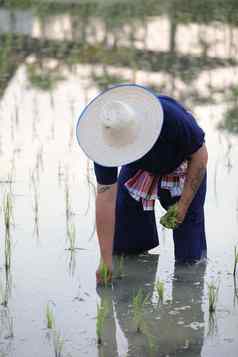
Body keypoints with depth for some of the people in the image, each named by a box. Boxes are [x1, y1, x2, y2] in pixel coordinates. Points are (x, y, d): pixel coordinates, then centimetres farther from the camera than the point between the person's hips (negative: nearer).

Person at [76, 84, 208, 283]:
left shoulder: (171, 117, -42)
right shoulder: (106, 141, -34)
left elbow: (200, 155, -23)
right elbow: (106, 197, -30)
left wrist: (184, 204, -22)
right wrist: (106, 261, -30)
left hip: (182, 167, -3)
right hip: (139, 171, 3)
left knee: (189, 258, -6)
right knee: (123, 248, 1)